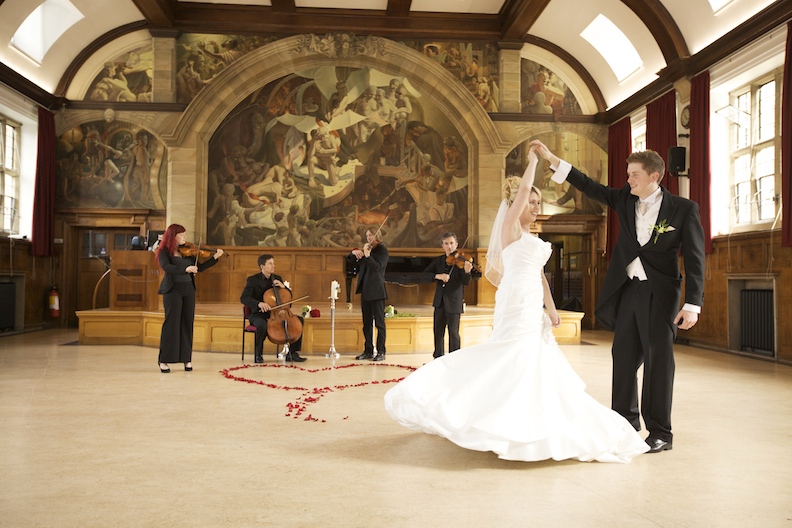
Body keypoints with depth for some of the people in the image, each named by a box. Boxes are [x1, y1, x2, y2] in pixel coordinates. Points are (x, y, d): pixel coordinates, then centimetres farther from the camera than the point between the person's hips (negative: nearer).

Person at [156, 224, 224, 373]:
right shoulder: (164, 252, -4)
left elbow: (199, 267, 12)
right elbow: (166, 267, -22)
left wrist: (215, 258, 4)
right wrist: (185, 268, -33)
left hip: (188, 290, 5)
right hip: (172, 290, -5)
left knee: (187, 324, 6)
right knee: (171, 323, -6)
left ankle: (186, 358, 13)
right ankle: (164, 360, 1)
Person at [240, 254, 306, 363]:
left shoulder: (277, 278, 10)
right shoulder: (253, 280, -5)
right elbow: (244, 298, -19)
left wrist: (283, 286, -9)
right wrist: (259, 303, -37)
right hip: (258, 314, -5)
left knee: (299, 320, -12)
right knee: (262, 325, -39)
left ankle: (292, 353, -5)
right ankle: (258, 354, -11)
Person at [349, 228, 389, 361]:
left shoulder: (382, 250, -4)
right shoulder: (367, 249, 14)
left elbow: (377, 267, -19)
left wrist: (367, 255, -31)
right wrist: (354, 252, -2)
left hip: (376, 291, -7)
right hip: (365, 290, 7)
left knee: (379, 322, -3)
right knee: (367, 323, 10)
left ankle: (381, 352, 3)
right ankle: (368, 351, 17)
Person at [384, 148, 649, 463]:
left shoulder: (532, 239, 18)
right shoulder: (511, 228, -7)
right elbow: (523, 188, -17)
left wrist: (551, 307, 10)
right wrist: (533, 160, -2)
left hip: (533, 310, 9)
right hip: (517, 309, -9)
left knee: (534, 366, 10)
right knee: (516, 363, -10)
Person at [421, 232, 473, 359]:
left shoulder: (460, 261, -6)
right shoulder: (438, 261, 8)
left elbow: (466, 282, -14)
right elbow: (425, 275, 1)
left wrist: (467, 271, -35)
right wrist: (437, 276, -17)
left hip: (454, 302, -5)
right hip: (440, 302, 5)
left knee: (453, 332, -3)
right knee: (438, 331, 13)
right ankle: (438, 358, 27)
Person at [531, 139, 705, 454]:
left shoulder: (684, 209, -7)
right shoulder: (625, 199, 6)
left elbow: (694, 259, -9)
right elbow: (590, 187, 4)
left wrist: (692, 304, -16)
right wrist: (552, 159, -3)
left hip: (660, 291, -5)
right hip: (628, 289, 5)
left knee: (658, 358, -2)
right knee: (624, 355, 11)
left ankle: (660, 433, 7)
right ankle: (626, 419, 26)